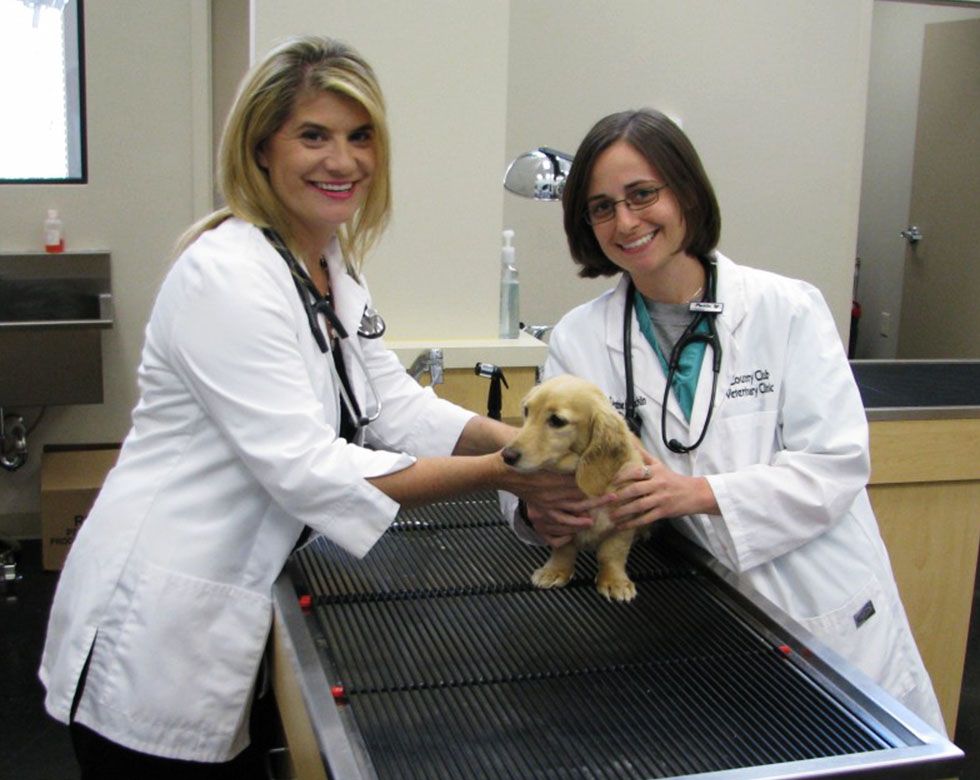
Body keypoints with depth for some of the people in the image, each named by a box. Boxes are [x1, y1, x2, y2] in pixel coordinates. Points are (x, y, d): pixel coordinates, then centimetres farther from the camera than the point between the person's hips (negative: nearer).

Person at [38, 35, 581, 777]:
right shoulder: (226, 276, -22)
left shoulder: (335, 271, 6)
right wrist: (492, 474, -28)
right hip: (155, 639, -8)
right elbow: (304, 468, -27)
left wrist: (521, 441, -15)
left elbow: (399, 408, 2)